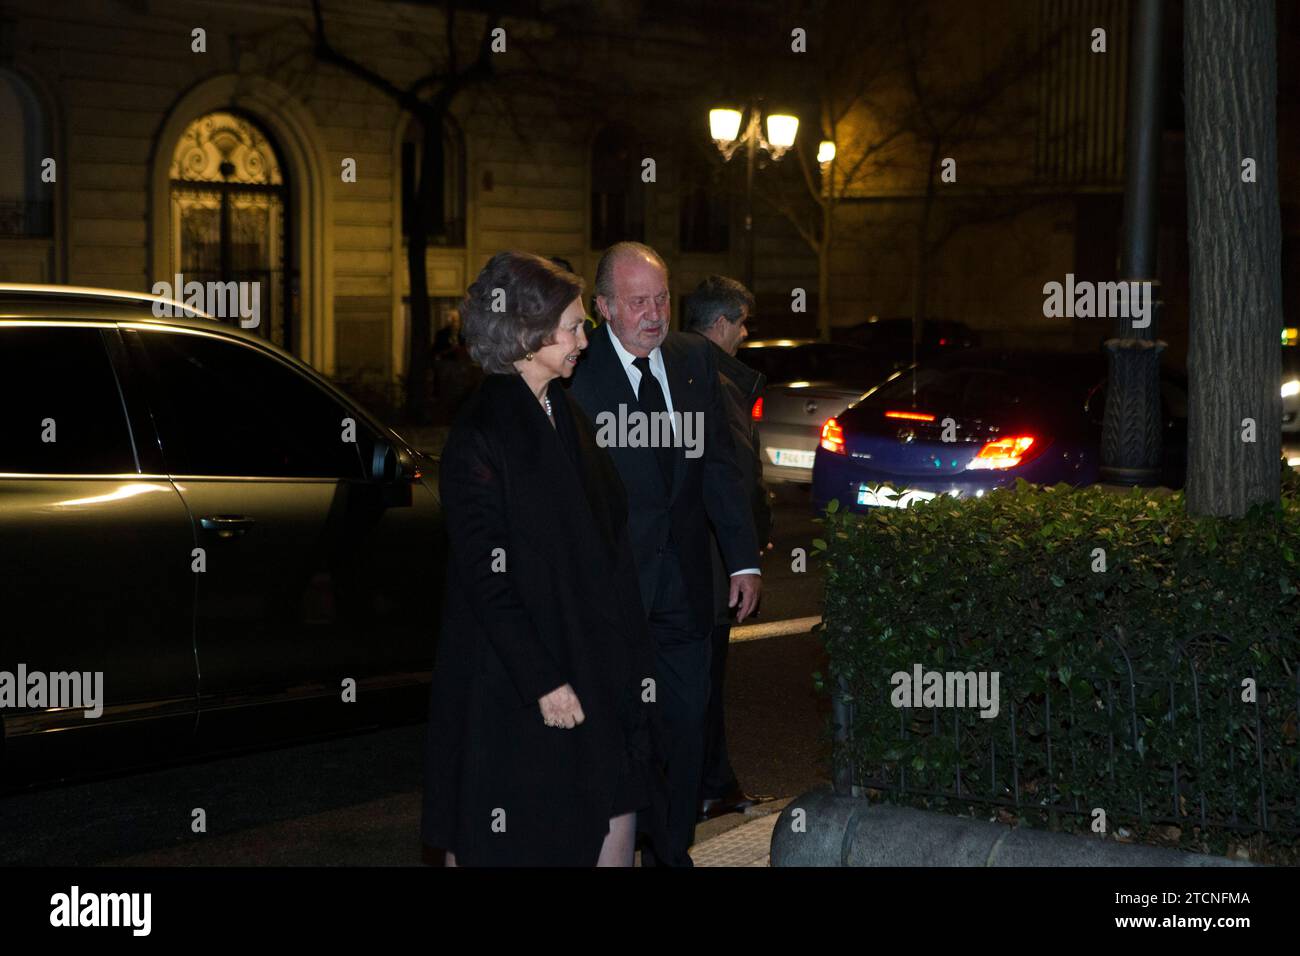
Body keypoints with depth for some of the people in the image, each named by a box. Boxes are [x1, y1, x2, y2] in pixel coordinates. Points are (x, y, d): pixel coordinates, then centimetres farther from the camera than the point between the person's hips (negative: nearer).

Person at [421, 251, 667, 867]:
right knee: (500, 844, 3)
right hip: (508, 677, -8)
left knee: (615, 817, 7)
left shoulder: (564, 415, 11)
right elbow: (487, 575, -18)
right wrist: (542, 681, -20)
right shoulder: (481, 434, -15)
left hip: (588, 665, 8)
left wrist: (624, 659, 12)